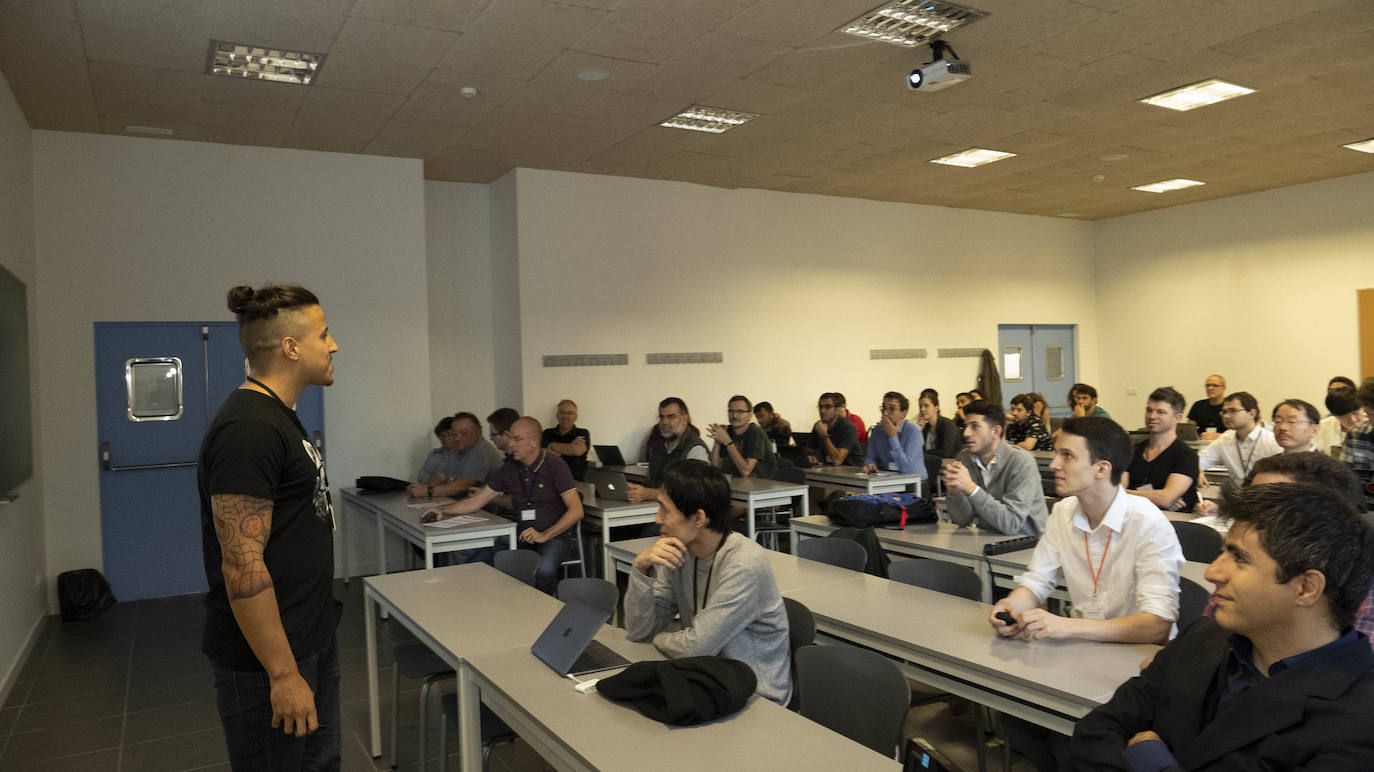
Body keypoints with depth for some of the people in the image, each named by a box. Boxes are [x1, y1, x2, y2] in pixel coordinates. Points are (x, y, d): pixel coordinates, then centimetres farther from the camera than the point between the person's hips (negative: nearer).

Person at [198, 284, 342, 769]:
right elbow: (242, 568, -25)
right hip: (269, 657, -10)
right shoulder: (248, 429, -22)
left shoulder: (279, 418, 11)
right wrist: (283, 674, -22)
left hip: (312, 641, 10)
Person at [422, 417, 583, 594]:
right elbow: (477, 501, 11)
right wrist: (443, 511, -4)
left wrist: (544, 535, -22)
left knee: (544, 570, -36)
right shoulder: (509, 469, 7)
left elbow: (576, 510, -14)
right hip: (521, 534, 5)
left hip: (554, 534, -5)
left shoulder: (554, 465, -9)